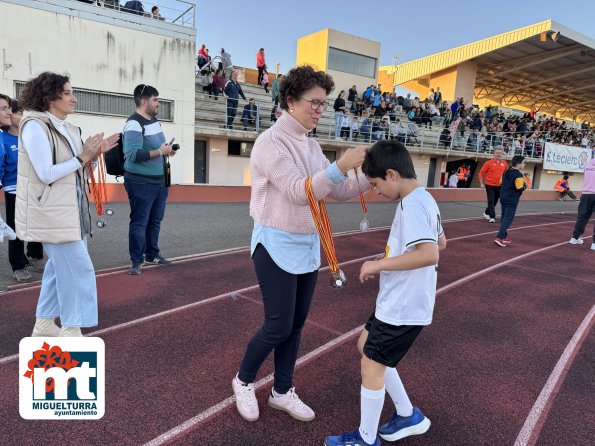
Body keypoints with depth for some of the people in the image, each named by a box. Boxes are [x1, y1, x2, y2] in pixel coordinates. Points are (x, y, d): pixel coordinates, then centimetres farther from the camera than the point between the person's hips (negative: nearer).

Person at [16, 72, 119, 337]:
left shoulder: (67, 128, 11)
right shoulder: (34, 126, -14)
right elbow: (46, 174, -20)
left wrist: (94, 154, 1)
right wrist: (83, 157, -19)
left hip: (70, 210, 9)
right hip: (51, 213, -9)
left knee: (61, 267, 15)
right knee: (78, 269, -7)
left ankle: (44, 324, 29)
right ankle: (71, 332, 6)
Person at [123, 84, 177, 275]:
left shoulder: (154, 120, 12)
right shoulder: (133, 124, -16)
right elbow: (133, 155, -25)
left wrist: (167, 150, 3)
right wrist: (160, 152, -22)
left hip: (160, 181, 9)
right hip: (141, 183, -9)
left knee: (155, 220, 15)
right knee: (139, 223, 0)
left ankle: (152, 254, 29)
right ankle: (136, 260, 11)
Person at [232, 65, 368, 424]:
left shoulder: (312, 146, 10)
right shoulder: (271, 141, -14)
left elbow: (339, 192, 8)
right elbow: (299, 191, -24)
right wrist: (341, 165, -30)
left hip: (308, 245, 7)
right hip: (277, 245, -7)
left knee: (296, 325, 13)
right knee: (279, 326, -1)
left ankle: (282, 392, 32)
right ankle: (244, 380, 27)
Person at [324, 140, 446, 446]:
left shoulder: (412, 205, -23)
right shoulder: (424, 199, 7)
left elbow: (430, 254, -36)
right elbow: (440, 242, 20)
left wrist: (379, 264, -28)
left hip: (403, 306, -10)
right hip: (396, 300, 10)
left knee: (372, 365, 4)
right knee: (366, 347, 21)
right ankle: (408, 415, 34)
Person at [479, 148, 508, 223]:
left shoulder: (504, 163, 4)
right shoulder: (489, 163, -5)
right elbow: (481, 173, -2)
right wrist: (482, 183, -7)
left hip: (499, 186, 4)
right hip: (490, 185, -4)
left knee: (495, 202, 14)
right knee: (491, 202, -7)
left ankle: (486, 213, 35)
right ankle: (492, 217, -5)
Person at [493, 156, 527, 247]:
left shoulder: (507, 172, 10)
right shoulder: (518, 175, -15)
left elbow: (502, 182, 18)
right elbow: (520, 188, -21)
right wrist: (525, 185, -1)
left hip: (503, 198, 8)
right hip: (512, 200, -8)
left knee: (504, 218, 15)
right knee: (508, 219, -7)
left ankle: (504, 237, 23)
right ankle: (499, 238, -16)